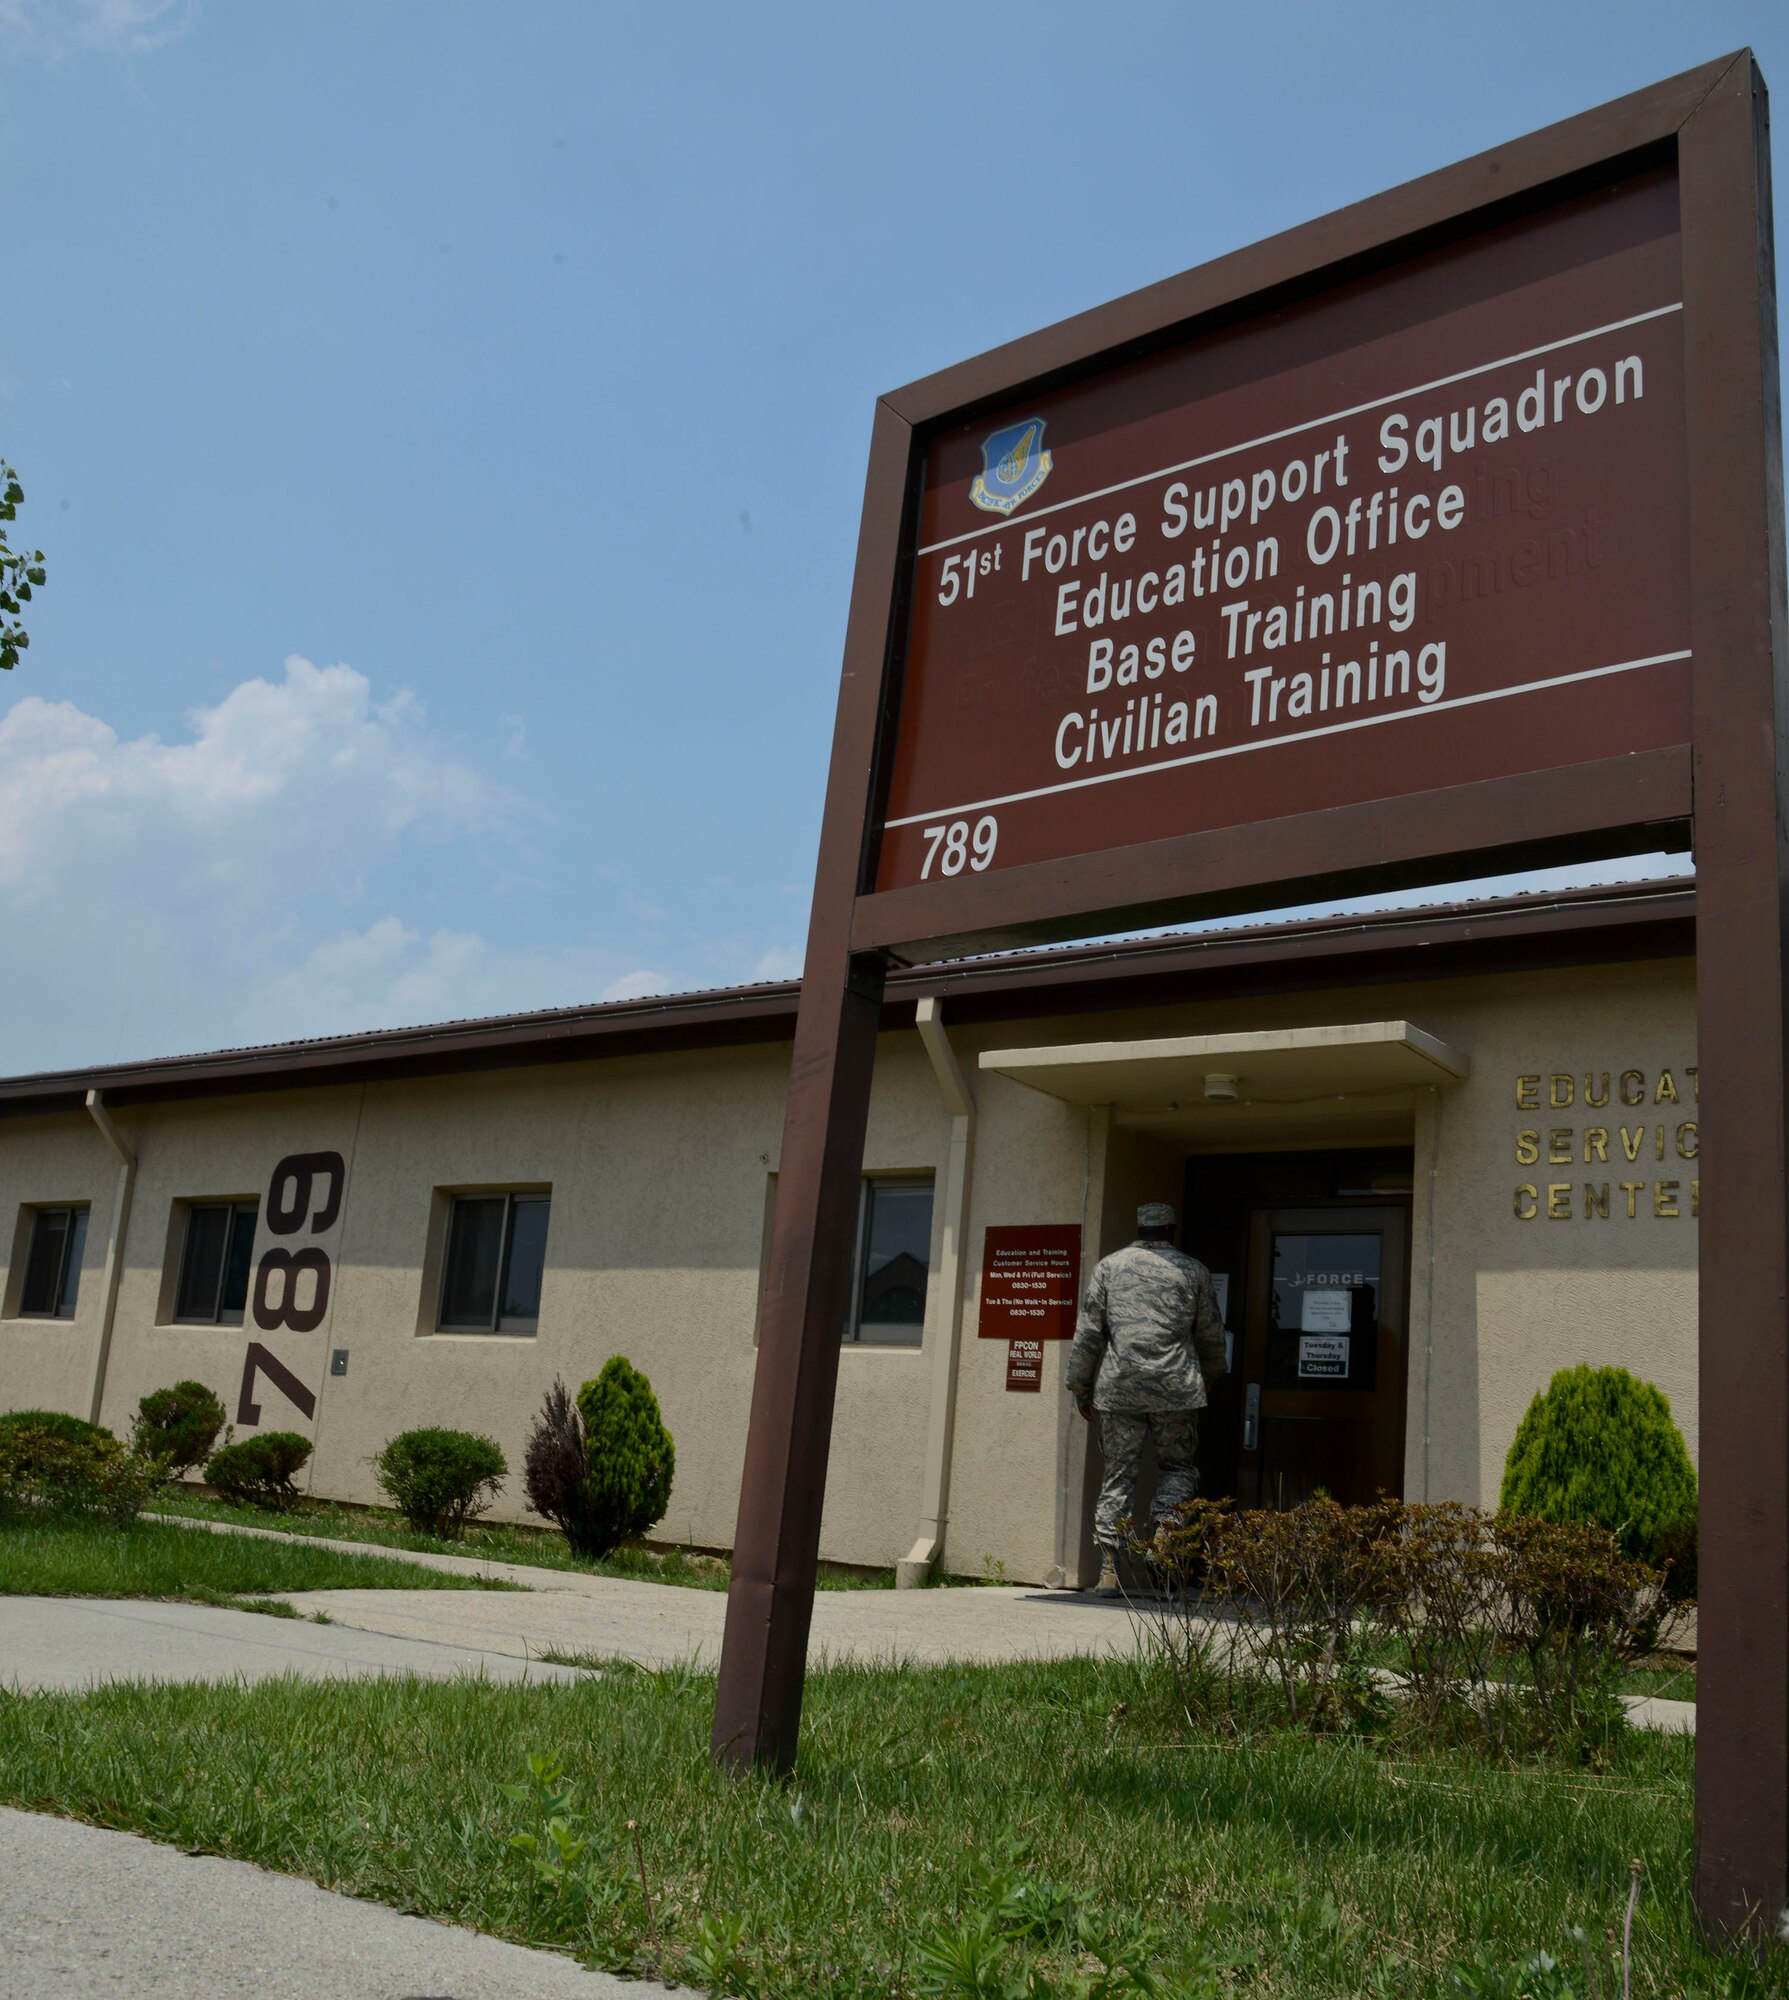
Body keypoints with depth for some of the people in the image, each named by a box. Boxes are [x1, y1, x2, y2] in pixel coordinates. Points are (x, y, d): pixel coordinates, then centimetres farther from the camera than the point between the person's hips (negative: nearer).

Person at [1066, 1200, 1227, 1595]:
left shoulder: (1110, 1266, 8)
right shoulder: (1193, 1271, 7)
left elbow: (1088, 1332, 5)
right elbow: (1211, 1337, 13)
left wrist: (1080, 1385, 12)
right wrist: (1211, 1377, 30)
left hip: (1118, 1386, 1)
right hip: (1176, 1387, -1)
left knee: (1118, 1476, 5)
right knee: (1178, 1467, 15)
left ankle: (1109, 1568, 2)